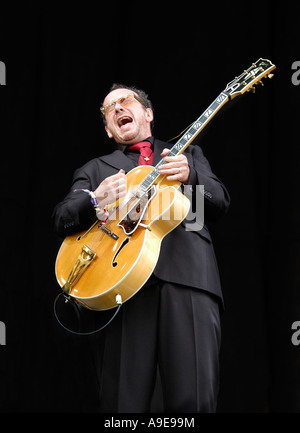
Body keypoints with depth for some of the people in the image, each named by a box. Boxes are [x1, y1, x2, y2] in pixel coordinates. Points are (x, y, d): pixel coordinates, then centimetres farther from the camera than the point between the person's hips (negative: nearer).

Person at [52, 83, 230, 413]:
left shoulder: (189, 154, 29)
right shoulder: (94, 169, 27)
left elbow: (220, 203, 16)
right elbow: (61, 219, 13)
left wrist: (189, 175, -4)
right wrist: (96, 199, -9)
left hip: (187, 274, 0)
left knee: (195, 400, -13)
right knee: (123, 401, -7)